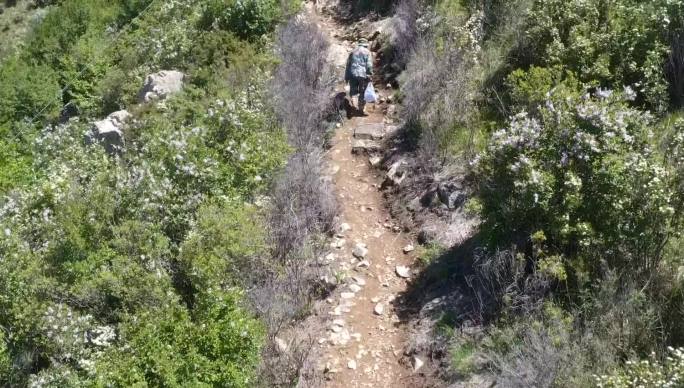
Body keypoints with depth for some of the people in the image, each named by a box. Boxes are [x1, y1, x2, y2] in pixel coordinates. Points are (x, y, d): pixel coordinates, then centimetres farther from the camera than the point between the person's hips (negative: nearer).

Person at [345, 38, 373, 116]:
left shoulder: (353, 52, 15)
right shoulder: (367, 52, 3)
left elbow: (348, 64, 14)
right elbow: (369, 65, -7)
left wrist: (346, 77, 17)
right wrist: (369, 75, -3)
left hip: (352, 74, 3)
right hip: (363, 75, -3)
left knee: (353, 91, 14)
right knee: (363, 93, 4)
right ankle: (361, 109, 6)